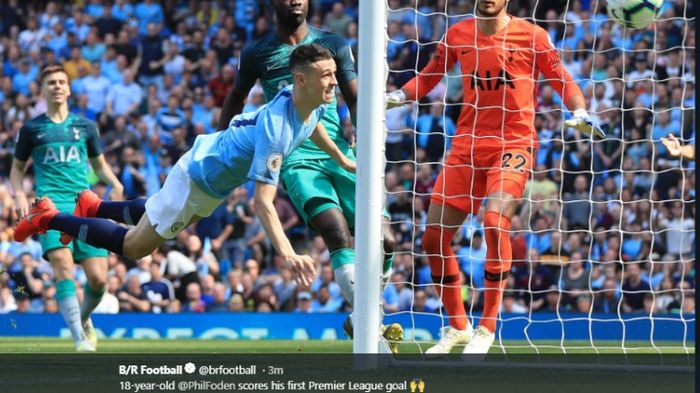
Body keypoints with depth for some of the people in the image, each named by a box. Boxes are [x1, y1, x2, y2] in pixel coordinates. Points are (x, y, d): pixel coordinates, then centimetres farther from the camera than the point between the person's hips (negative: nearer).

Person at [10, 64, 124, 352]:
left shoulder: (85, 126, 16)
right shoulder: (32, 129, 12)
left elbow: (99, 164, 26)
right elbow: (17, 168, 20)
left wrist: (115, 183, 5)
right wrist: (19, 195, 1)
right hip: (51, 204, -2)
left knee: (98, 278, -6)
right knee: (63, 266, -26)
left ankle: (83, 319, 27)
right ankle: (79, 339, -29)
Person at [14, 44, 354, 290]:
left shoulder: (310, 102, -15)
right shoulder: (275, 130, -41)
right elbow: (262, 203, -42)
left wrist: (341, 159, 24)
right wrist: (288, 255, -51)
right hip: (197, 178, -8)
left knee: (158, 216, 35)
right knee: (133, 246, 6)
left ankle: (94, 207, 49)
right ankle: (49, 219, 17)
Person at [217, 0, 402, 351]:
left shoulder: (334, 45, 13)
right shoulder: (257, 54, 10)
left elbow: (355, 101, 12)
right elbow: (236, 97, 27)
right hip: (295, 159, -3)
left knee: (383, 242, -9)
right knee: (338, 235, -27)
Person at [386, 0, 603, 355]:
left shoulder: (531, 36, -2)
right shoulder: (457, 35, 7)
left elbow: (563, 82, 2)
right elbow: (428, 77, 16)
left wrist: (579, 113, -16)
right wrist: (396, 96, -1)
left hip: (513, 144, -4)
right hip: (467, 144, 4)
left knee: (495, 219, -27)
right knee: (434, 237, 1)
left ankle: (486, 329, -17)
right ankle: (457, 326, 21)